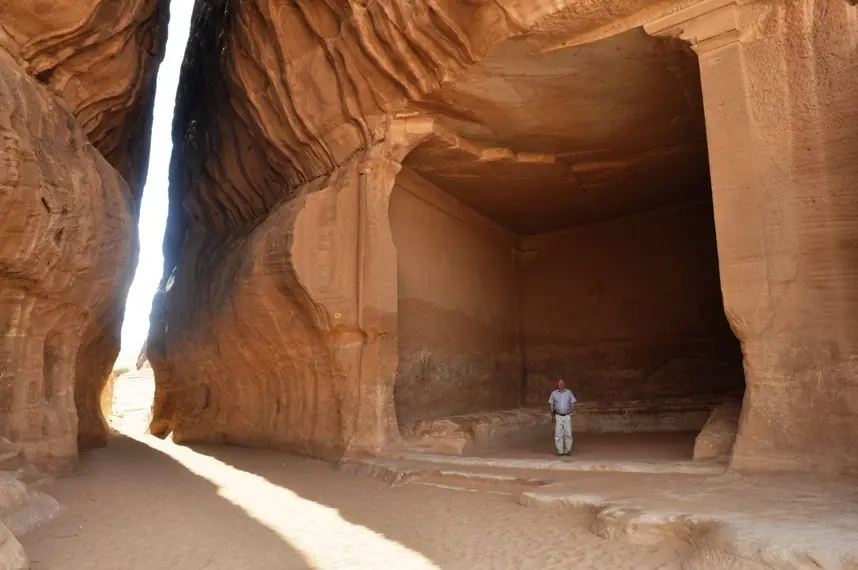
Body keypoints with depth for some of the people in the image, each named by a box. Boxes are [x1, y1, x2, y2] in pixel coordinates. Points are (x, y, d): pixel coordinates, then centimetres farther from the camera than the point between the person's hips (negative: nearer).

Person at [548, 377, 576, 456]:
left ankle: (568, 450, 9)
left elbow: (572, 403, 7)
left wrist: (571, 413, -1)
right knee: (558, 434, -1)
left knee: (568, 434, -1)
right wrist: (552, 413, 0)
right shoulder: (554, 393, 3)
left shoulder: (569, 392, 3)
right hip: (558, 416, 0)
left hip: (567, 416, 0)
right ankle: (560, 451, 5)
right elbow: (550, 404, 7)